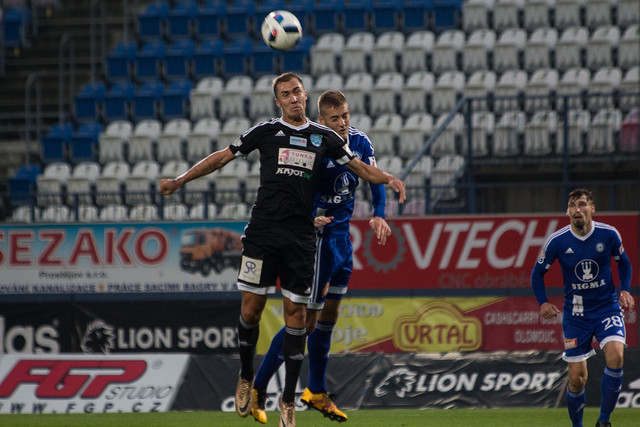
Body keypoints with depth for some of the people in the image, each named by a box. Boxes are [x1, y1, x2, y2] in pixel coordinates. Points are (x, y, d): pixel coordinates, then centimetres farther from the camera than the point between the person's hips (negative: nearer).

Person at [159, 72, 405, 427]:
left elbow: (360, 167, 16)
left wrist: (388, 179, -3)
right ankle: (246, 378, 19)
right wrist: (179, 181, 9)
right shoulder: (265, 132, 6)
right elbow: (222, 157, 11)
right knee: (251, 307, -4)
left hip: (301, 237, 1)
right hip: (263, 232, -1)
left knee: (295, 311, -1)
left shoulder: (324, 137, 10)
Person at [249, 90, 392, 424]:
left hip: (342, 235, 7)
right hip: (319, 237, -7)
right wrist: (308, 219, -32)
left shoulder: (359, 142, 0)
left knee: (329, 315, 16)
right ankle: (258, 388, 2)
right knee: (306, 320, -7)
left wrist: (378, 215, -4)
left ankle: (316, 392, 27)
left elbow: (375, 179, 11)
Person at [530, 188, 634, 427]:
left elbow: (623, 262, 12)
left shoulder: (609, 235, -8)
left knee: (615, 355, -26)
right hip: (575, 314, 0)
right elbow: (538, 272, 4)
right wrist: (543, 303, -10)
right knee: (577, 379, -1)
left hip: (607, 307, 0)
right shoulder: (557, 241, -10)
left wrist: (625, 290, -4)